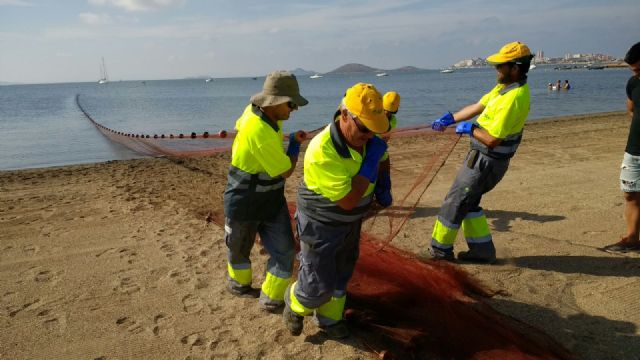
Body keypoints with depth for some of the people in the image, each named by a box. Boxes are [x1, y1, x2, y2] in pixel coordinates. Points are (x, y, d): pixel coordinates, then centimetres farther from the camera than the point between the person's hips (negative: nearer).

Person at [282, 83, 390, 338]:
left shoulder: (365, 137, -12)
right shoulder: (322, 151, -35)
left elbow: (382, 160, 12)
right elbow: (348, 200, -33)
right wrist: (371, 160, -31)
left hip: (350, 222, 7)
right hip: (320, 224, -7)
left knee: (341, 274, 20)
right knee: (319, 283, 2)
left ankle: (329, 318, 43)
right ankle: (295, 304, 35)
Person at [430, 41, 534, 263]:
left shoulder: (514, 98, -26)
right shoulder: (505, 86, 5)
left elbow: (492, 139, -26)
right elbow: (477, 107, 14)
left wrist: (469, 128, -11)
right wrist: (449, 119, 8)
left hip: (485, 162, -9)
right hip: (483, 157, 9)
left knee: (455, 202, 4)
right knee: (468, 202, 19)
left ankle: (440, 248, 20)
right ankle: (482, 250, 26)